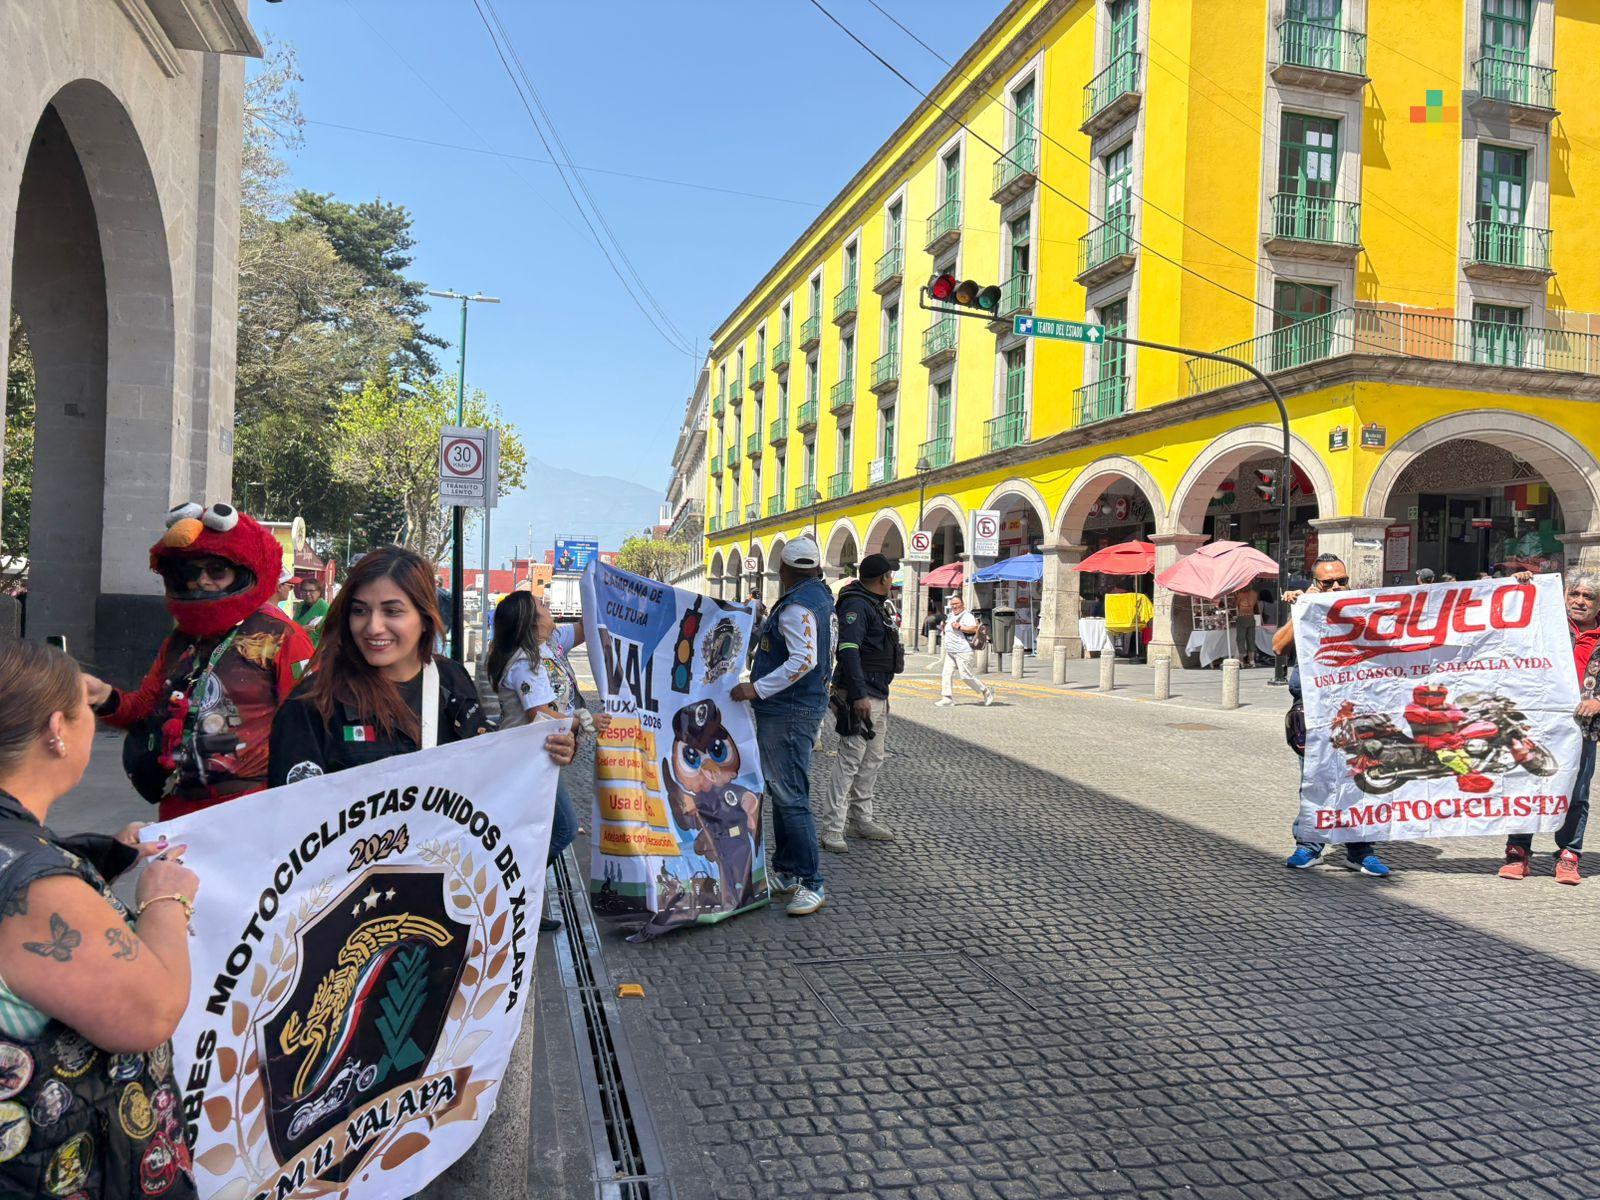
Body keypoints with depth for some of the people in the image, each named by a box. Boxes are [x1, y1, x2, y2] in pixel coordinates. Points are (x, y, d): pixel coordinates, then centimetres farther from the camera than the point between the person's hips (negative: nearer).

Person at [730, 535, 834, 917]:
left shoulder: (797, 606, -18)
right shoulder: (821, 596, 14)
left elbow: (805, 660, -28)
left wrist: (758, 689, -25)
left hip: (787, 713, -11)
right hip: (805, 706, 11)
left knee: (791, 797, -9)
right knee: (782, 792, 17)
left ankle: (812, 884, -5)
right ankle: (786, 873, 25)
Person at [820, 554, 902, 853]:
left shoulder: (876, 604, 18)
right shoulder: (856, 605, -15)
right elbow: (847, 649, -24)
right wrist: (859, 695, -29)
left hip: (878, 694, 11)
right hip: (862, 695, -11)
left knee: (873, 757, 16)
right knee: (850, 759, -10)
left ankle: (861, 820, 26)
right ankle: (832, 830, -8)